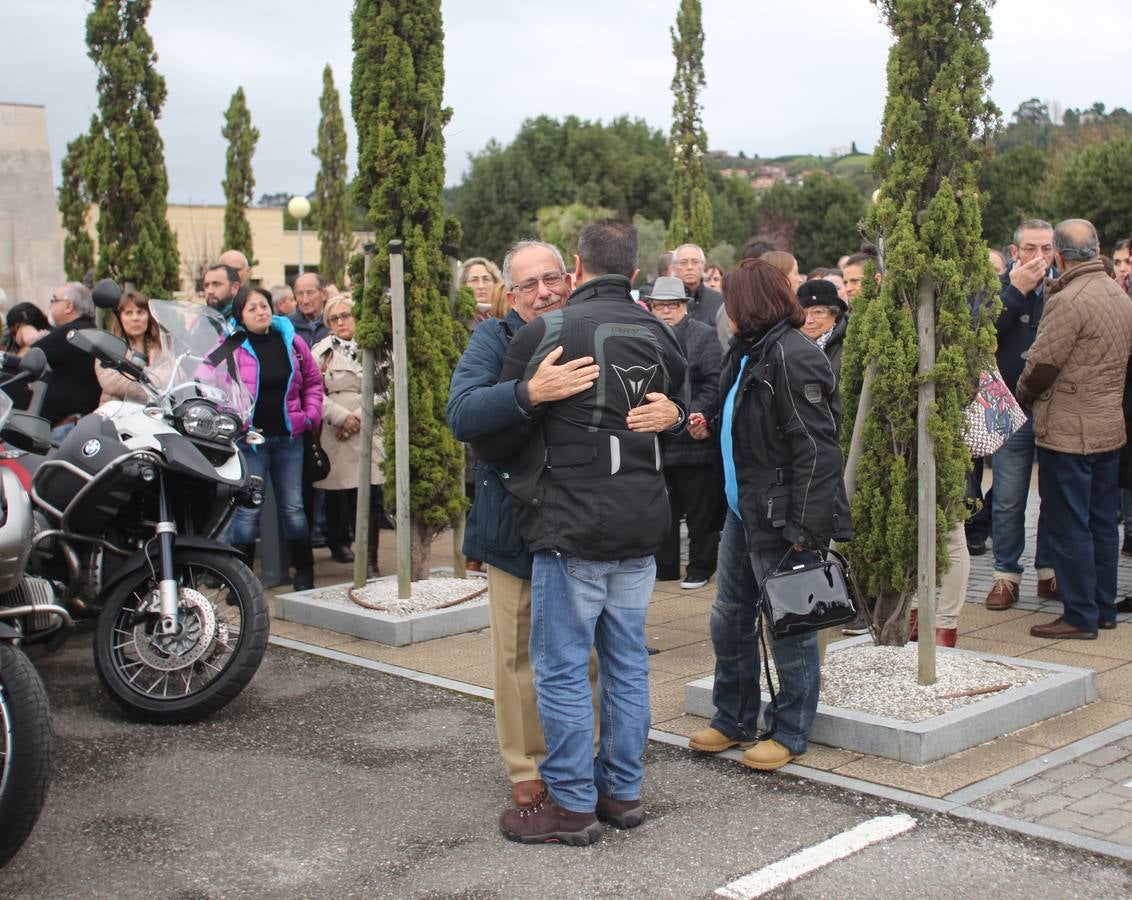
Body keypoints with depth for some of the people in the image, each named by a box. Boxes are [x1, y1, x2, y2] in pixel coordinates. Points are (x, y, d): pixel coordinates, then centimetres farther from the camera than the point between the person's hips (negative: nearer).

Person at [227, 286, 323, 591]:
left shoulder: (291, 341, 6)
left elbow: (313, 381, 16)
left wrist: (311, 415, 5)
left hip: (288, 437, 3)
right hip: (250, 439, -3)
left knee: (293, 507, 9)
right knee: (248, 510, -2)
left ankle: (305, 575, 19)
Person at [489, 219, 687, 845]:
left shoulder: (543, 333, -9)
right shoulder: (658, 334, 8)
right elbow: (677, 409, 23)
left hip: (572, 528, -6)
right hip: (642, 526, 6)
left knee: (563, 669, 3)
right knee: (627, 662, 14)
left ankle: (573, 805, 10)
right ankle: (623, 792, 24)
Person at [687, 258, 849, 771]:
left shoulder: (793, 355, -17)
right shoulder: (747, 352, 13)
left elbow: (815, 449, -21)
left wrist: (804, 527, -23)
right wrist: (711, 430, 6)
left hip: (779, 518, -10)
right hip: (742, 512, 10)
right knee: (729, 621, 16)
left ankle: (791, 734, 17)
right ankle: (733, 722, 31)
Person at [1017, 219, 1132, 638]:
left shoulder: (1069, 301, -19)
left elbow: (1042, 363, -16)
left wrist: (1023, 395, 3)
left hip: (1068, 432, -9)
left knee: (1069, 527, -1)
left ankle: (1079, 617, 4)